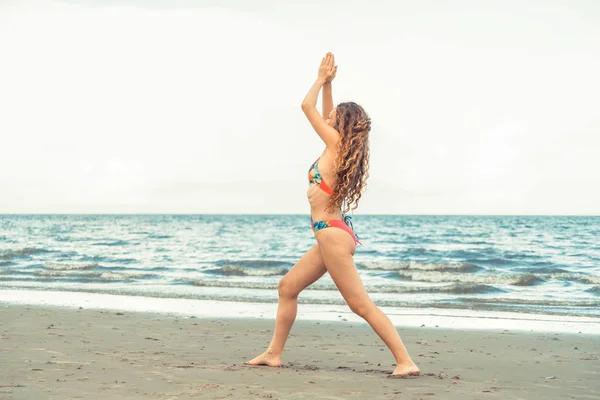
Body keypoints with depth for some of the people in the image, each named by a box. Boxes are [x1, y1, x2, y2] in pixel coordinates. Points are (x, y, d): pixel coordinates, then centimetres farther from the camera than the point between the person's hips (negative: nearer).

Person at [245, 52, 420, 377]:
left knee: (362, 305, -11)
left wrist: (321, 80, 10)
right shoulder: (341, 147, 13)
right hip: (332, 233, 10)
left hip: (332, 233, -10)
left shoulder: (337, 144, -9)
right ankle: (274, 354, 17)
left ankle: (405, 362, -13)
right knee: (288, 287, 14)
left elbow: (307, 106, -3)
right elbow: (327, 115, 29)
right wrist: (327, 83, 25)